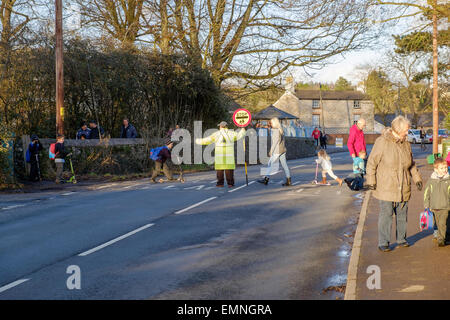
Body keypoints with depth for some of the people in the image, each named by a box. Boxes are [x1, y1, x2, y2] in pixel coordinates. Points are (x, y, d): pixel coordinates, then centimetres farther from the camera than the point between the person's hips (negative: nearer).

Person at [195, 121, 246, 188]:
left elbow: (207, 140, 5)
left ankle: (220, 183, 4)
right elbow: (239, 135, 16)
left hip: (219, 155, -1)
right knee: (229, 169, 1)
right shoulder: (231, 133, 2)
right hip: (229, 156, 1)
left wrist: (199, 141, 20)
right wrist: (243, 131, 36)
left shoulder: (216, 134, 1)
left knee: (219, 169, 5)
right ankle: (230, 183, -2)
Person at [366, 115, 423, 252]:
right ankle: (383, 243, 3)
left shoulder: (405, 143, 8)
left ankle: (401, 239, 27)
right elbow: (372, 162, -9)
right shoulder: (382, 142, -11)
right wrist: (371, 180, -12)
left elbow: (411, 164, 20)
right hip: (386, 188, -6)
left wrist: (417, 178, 16)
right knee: (386, 214, -5)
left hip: (403, 188, 6)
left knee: (402, 214, 13)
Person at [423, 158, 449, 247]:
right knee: (438, 224, 12)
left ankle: (441, 239, -7)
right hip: (434, 207, 2)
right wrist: (426, 206, 6)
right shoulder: (431, 181, 1)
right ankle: (442, 238, 27)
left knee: (442, 223, -13)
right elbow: (426, 193, 8)